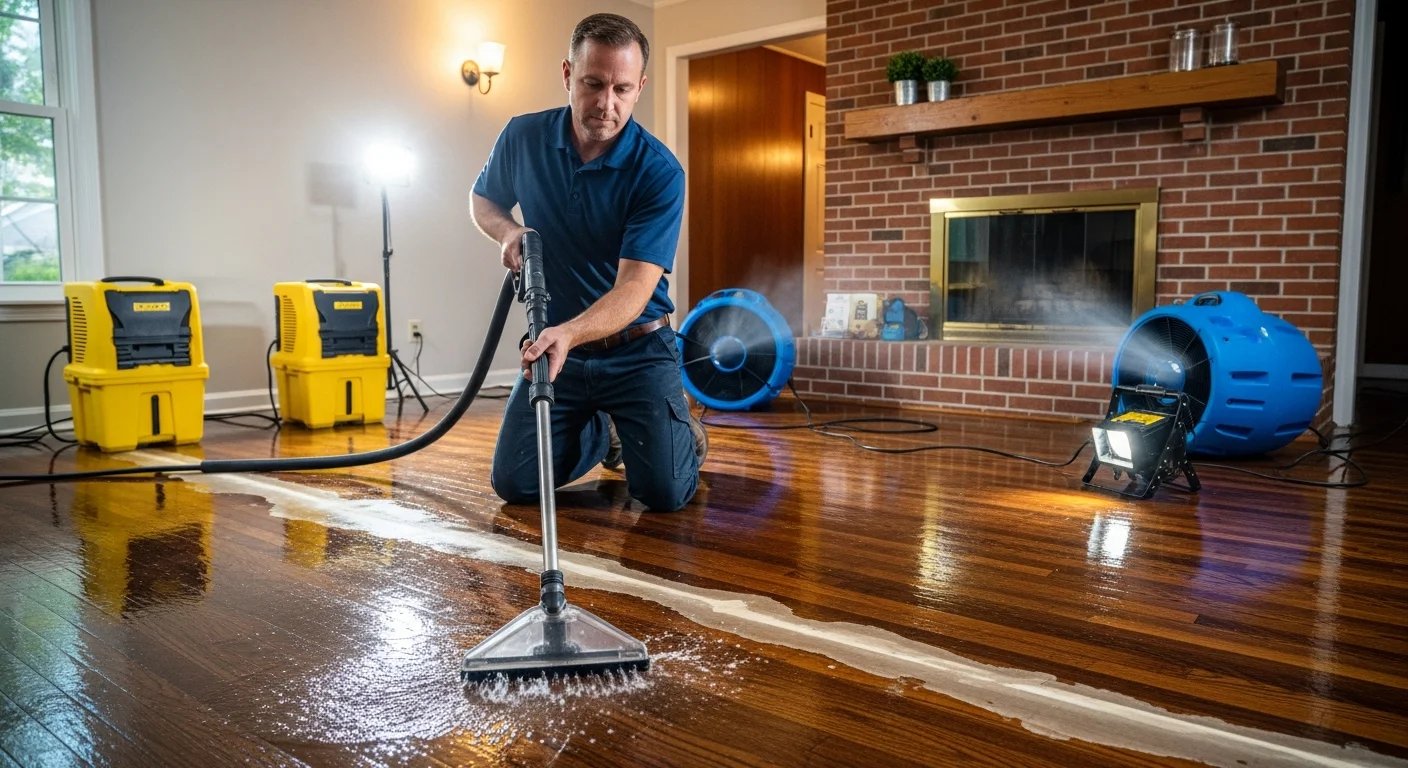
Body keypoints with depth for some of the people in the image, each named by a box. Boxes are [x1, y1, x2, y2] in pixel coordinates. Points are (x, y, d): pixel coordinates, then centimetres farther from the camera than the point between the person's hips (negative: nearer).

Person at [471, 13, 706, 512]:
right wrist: (508, 231, -9)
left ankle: (686, 434, 22)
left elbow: (634, 288, -26)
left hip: (637, 350, -3)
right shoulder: (523, 138, -6)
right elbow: (483, 199, 14)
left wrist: (569, 333, -45)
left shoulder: (659, 171, -19)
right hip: (556, 344, 4)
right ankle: (600, 432, 28)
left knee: (665, 492, -15)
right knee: (514, 484, -2)